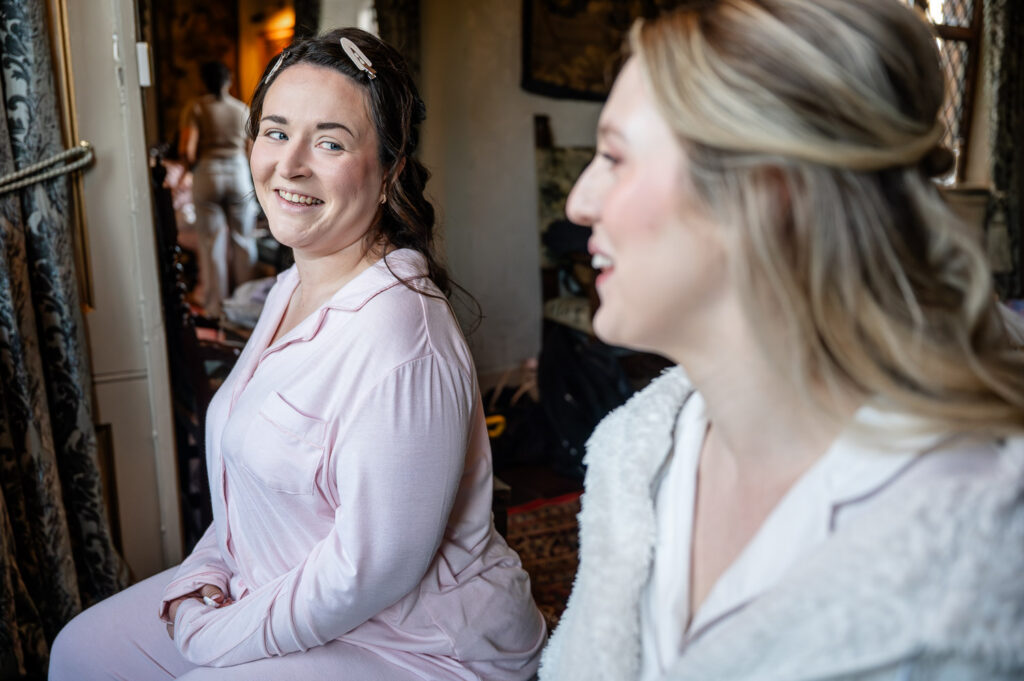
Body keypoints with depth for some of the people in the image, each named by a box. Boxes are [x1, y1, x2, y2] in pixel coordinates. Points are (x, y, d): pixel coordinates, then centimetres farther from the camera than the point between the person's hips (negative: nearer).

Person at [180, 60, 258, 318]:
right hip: (238, 172, 2)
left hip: (207, 173, -1)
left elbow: (186, 149, -13)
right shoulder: (242, 109, 4)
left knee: (212, 242, 5)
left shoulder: (195, 107, -3)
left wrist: (194, 162, 6)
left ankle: (215, 306, 11)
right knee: (242, 239, 10)